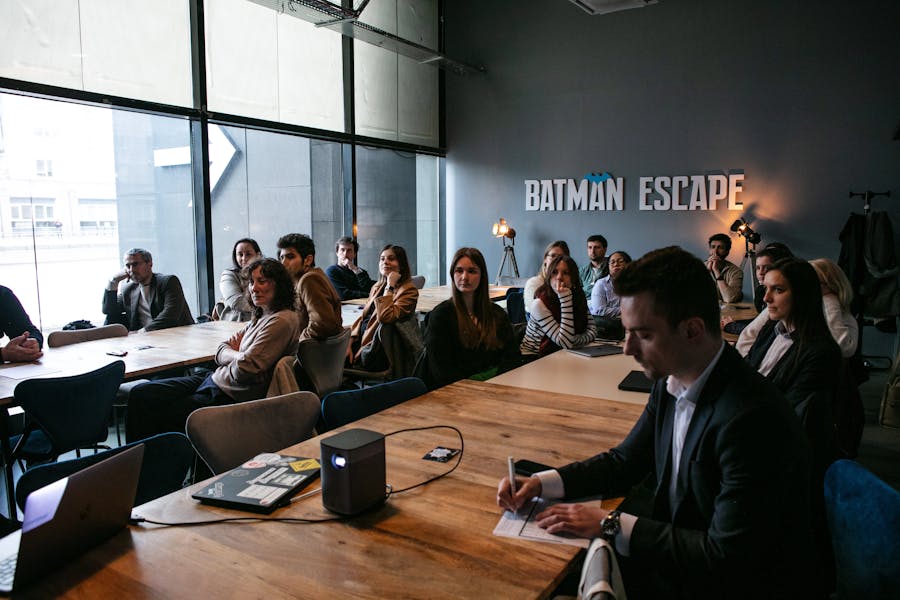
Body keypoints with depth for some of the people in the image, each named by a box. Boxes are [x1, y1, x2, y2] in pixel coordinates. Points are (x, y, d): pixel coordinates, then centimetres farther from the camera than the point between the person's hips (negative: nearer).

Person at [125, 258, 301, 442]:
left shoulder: (282, 321, -20)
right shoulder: (260, 316, 11)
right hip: (215, 379, 9)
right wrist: (240, 355, -9)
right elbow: (221, 353, 11)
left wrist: (237, 356, -3)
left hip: (229, 397, -9)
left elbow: (244, 369, -25)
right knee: (140, 394, 7)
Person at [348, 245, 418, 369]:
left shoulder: (408, 290, -8)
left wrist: (390, 287, -14)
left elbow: (385, 317, -21)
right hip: (360, 340, 7)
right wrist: (349, 343, 4)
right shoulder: (377, 287, 17)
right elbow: (362, 317, 16)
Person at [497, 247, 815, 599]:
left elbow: (726, 557, -25)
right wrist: (540, 483, -5)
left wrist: (611, 525, -20)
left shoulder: (751, 419, -29)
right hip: (676, 557, 6)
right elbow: (624, 462, 8)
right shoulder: (670, 383, -4)